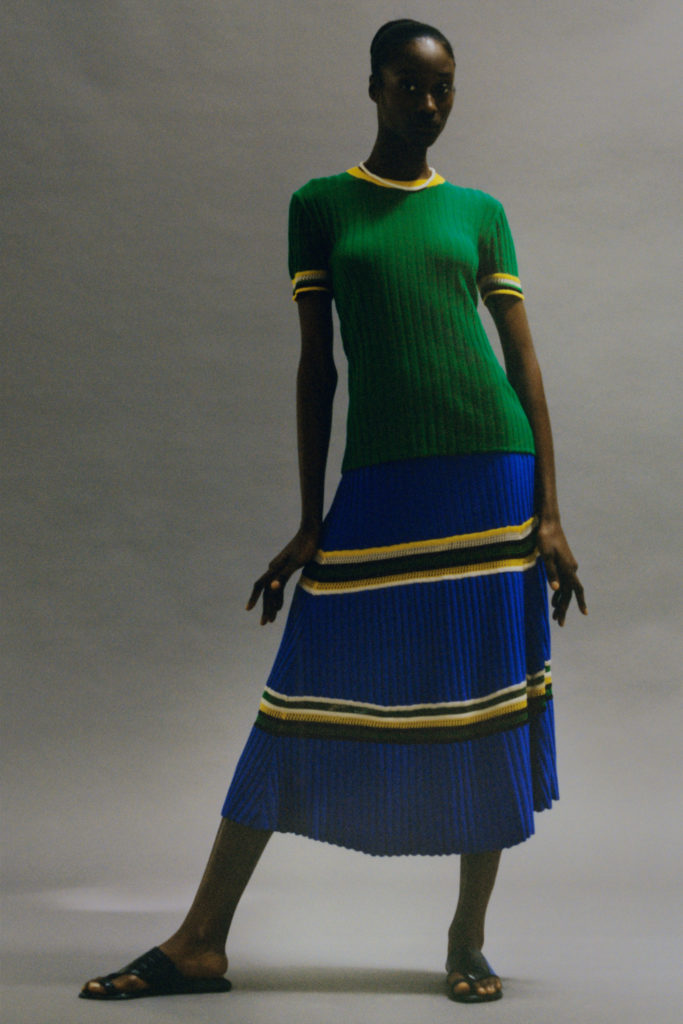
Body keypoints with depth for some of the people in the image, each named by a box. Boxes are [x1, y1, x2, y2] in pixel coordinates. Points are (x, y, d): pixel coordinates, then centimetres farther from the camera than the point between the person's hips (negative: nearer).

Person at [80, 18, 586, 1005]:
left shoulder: (479, 212, 10)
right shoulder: (321, 205, 9)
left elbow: (524, 360, 8)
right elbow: (316, 366, 6)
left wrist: (550, 514, 1)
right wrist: (309, 523, 3)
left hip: (491, 470, 1)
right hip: (376, 480, -1)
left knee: (490, 701, 3)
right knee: (312, 699, 0)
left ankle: (469, 936, 18)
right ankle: (201, 942, 8)